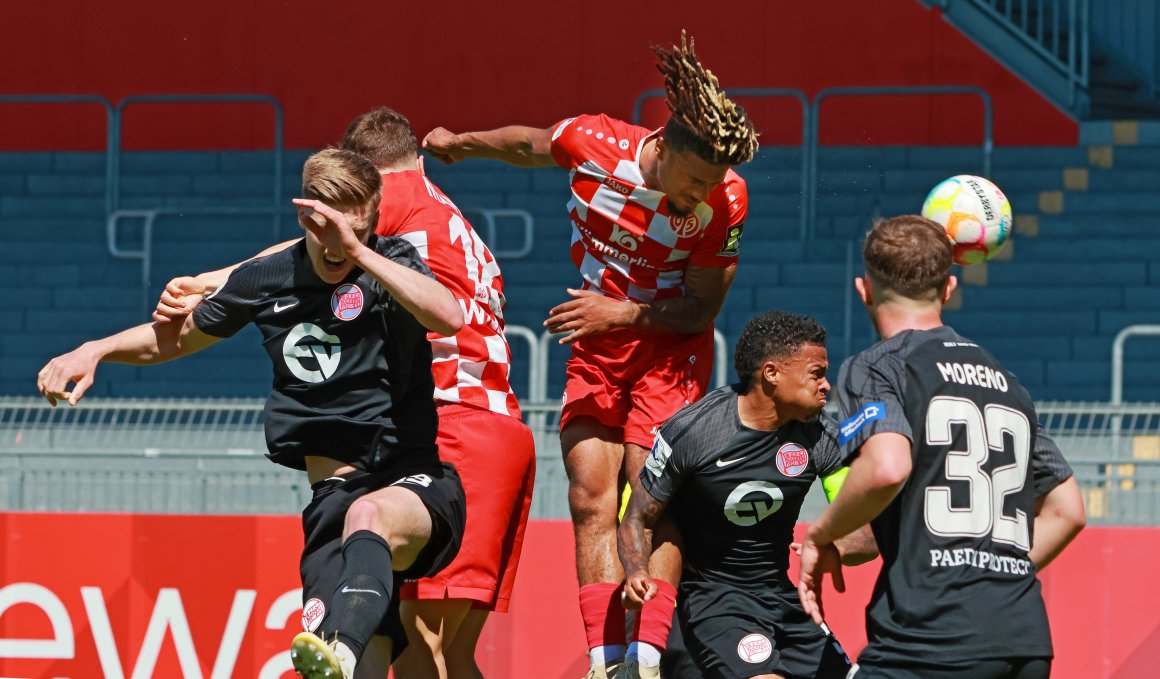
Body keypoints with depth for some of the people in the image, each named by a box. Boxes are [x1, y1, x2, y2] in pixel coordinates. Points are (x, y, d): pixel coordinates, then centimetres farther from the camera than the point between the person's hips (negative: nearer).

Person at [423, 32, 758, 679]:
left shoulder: (724, 200, -22)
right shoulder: (593, 142, -18)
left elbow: (700, 312, -12)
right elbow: (531, 146, 8)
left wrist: (624, 314, -24)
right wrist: (462, 143, 16)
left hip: (668, 351, -3)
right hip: (596, 346, 3)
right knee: (590, 499, -3)